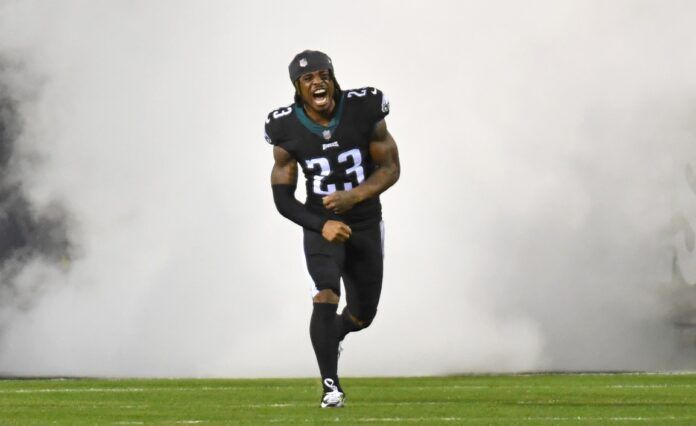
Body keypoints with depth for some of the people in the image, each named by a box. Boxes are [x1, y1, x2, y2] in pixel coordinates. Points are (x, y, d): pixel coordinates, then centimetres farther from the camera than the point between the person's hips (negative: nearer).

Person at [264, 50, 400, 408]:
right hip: (321, 225, -2)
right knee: (326, 296, -24)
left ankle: (331, 335, 47)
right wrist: (322, 225, -22)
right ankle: (330, 385, -14)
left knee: (361, 316, 11)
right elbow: (283, 198, -7)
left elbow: (390, 168, -7)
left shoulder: (364, 111, -13)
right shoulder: (287, 130, -12)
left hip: (365, 224, 2)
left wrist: (354, 196, -24)